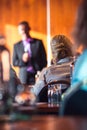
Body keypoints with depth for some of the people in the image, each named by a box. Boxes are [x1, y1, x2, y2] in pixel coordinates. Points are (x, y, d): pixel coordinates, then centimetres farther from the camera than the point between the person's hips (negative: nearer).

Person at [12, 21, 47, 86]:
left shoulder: (38, 42, 7)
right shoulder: (17, 46, 11)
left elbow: (44, 60, 6)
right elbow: (14, 62, 10)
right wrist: (22, 60, -10)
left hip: (38, 75, -1)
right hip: (24, 76, 1)